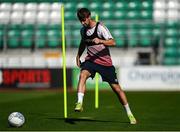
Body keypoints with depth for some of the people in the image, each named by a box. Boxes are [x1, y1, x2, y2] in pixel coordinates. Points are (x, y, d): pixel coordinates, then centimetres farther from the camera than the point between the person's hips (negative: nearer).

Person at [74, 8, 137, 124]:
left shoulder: (100, 27, -14)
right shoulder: (83, 30, 5)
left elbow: (112, 42, -23)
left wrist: (100, 41, -39)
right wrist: (78, 56, 20)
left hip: (105, 61, -4)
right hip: (90, 60, 4)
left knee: (116, 88, 0)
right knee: (82, 75, -30)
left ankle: (129, 114, 14)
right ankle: (79, 103, -38)